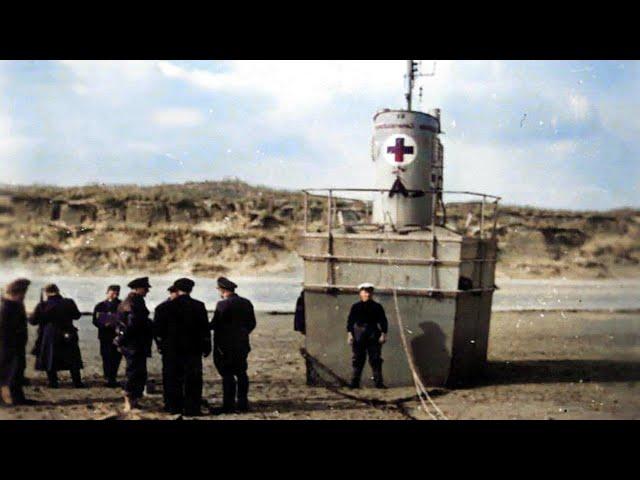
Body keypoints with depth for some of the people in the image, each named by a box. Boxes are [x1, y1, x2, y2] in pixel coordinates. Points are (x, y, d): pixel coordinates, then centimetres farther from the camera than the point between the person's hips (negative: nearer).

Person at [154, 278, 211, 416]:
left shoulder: (165, 307, -3)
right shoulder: (199, 306, -4)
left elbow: (158, 329, 0)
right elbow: (205, 329, -3)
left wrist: (161, 345, 10)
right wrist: (206, 347, 4)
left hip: (171, 349, 1)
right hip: (193, 349, -1)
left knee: (172, 378, 10)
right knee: (193, 379, 3)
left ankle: (174, 406, 13)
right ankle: (192, 408, 0)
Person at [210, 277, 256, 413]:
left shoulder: (223, 304, -15)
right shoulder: (246, 303, 8)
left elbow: (215, 324, -16)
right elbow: (252, 324, 12)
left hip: (225, 346, -7)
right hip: (242, 345, 7)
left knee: (227, 375, -4)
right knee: (241, 373, 13)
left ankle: (229, 405, -4)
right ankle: (243, 403, 16)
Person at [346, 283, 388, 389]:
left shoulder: (377, 307, 6)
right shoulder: (356, 307, 7)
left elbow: (383, 321, 6)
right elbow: (350, 321, 5)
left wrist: (383, 334, -3)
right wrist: (350, 334, -4)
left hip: (373, 336, 0)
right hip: (358, 335, 0)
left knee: (375, 359, -1)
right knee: (358, 359, 2)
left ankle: (378, 382, 1)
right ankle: (355, 382, 6)